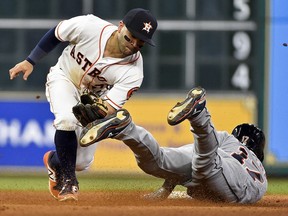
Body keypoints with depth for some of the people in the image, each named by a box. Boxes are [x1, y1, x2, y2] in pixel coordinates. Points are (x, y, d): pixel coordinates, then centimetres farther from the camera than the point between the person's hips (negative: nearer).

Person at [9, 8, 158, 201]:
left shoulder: (133, 72, -32)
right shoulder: (89, 26, -33)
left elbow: (108, 110, -32)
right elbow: (55, 34, -12)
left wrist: (96, 110, -55)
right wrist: (30, 61, -8)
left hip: (94, 97, 2)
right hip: (64, 78, -1)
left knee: (81, 163, -2)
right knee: (67, 119, -33)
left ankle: (54, 161, 35)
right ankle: (67, 179, -10)